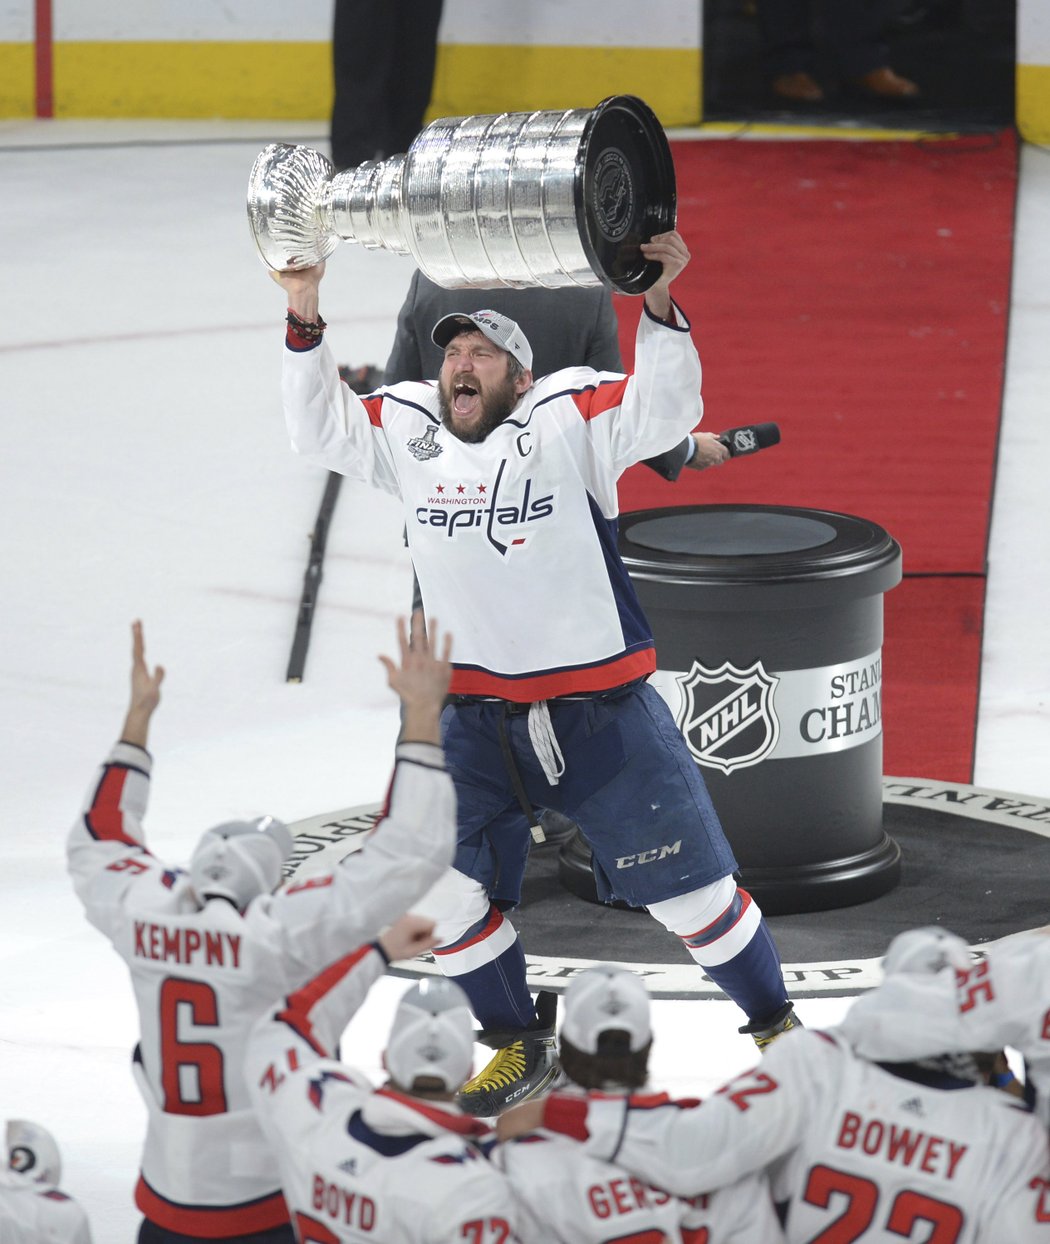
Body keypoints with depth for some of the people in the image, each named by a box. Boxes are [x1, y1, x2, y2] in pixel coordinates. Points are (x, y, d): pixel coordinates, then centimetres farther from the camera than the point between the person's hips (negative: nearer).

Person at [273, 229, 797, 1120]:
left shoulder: (568, 419, -8)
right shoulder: (408, 431, 5)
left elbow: (667, 409, -21)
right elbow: (320, 428, 8)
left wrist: (657, 304, -37)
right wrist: (304, 313, -3)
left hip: (600, 708, -4)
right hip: (475, 718, 4)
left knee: (689, 887, 3)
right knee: (441, 887, 0)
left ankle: (773, 1024, 24)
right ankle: (521, 1046, 21)